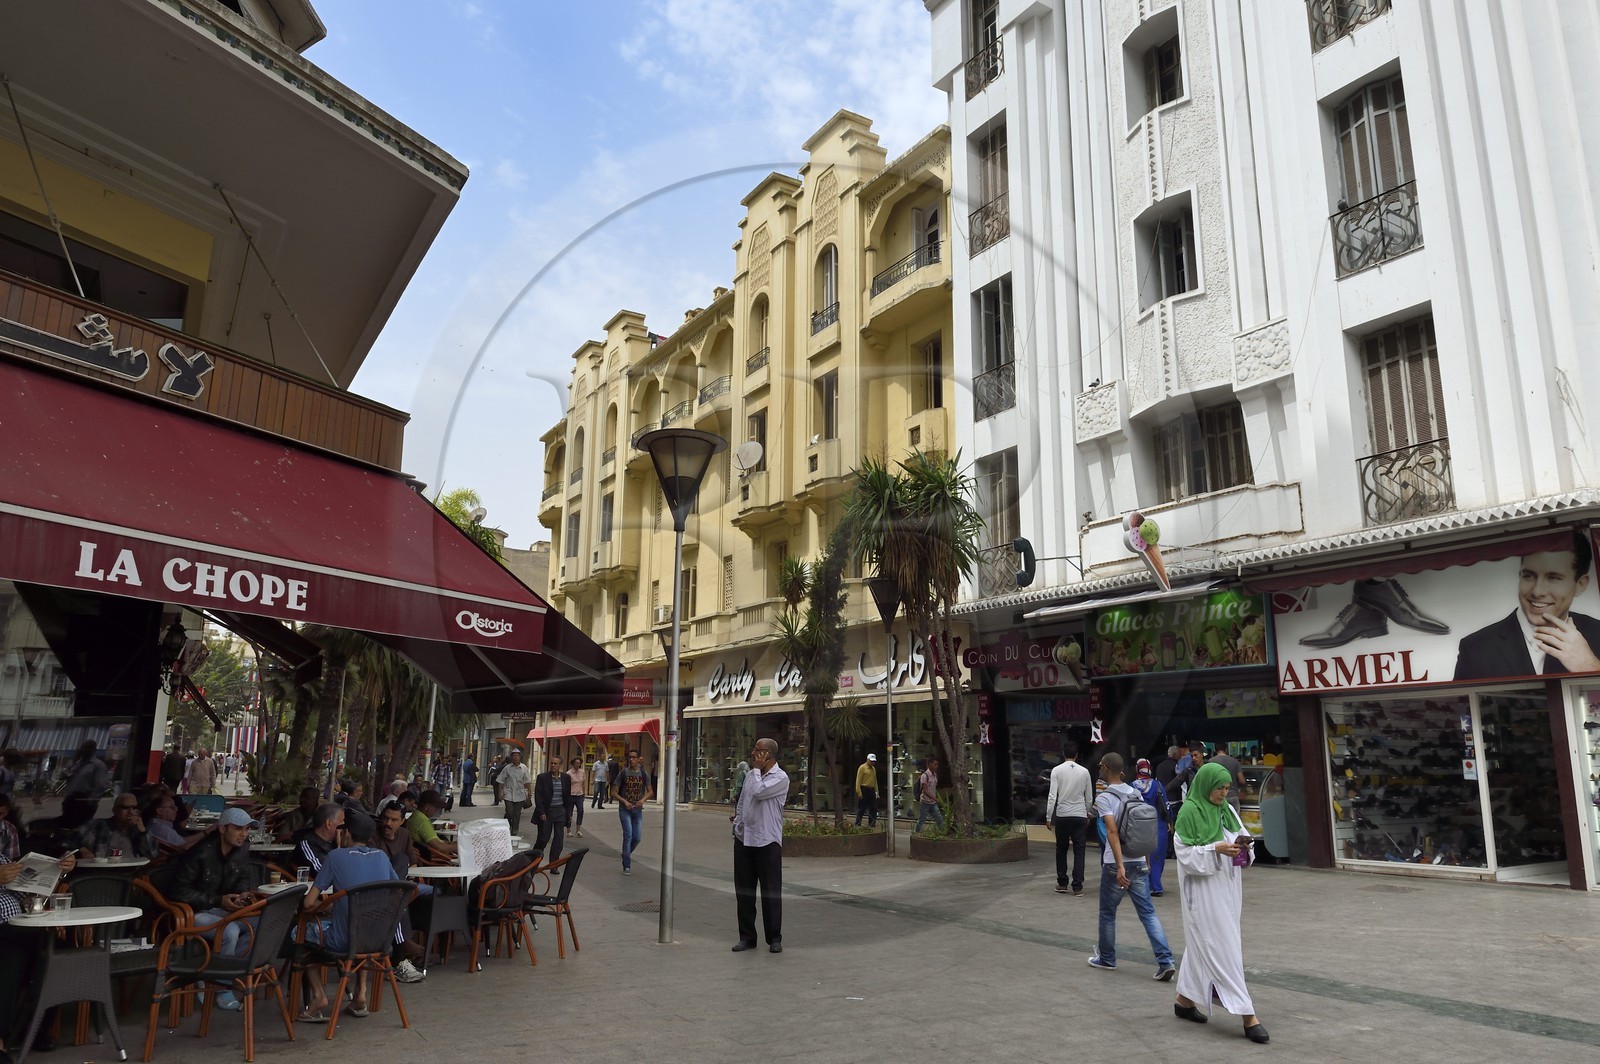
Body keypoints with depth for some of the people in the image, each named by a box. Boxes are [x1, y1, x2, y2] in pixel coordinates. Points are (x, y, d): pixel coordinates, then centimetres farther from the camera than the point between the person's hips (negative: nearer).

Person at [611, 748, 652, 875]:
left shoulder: (643, 774, 5)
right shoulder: (623, 773, -3)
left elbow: (650, 792, 9)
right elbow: (614, 792, -3)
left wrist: (643, 799, -11)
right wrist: (624, 802, -18)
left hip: (638, 809, 3)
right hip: (625, 809, -3)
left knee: (636, 838, 3)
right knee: (628, 835, -14)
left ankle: (626, 856, 32)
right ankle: (627, 866, -8)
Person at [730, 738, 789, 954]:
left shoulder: (780, 778, -9)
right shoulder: (751, 775, 13)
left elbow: (759, 791, -23)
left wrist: (757, 768, -10)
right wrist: (737, 824, 10)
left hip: (767, 841, -6)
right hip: (744, 839, 7)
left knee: (771, 892, 1)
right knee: (743, 891, 9)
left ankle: (774, 938, 12)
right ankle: (747, 936, 19)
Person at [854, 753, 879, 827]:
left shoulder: (873, 769, 15)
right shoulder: (862, 768, -7)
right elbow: (858, 781, -10)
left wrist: (876, 791, 13)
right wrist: (859, 792, -16)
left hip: (871, 790, 7)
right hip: (864, 790, -7)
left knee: (873, 809, 5)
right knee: (861, 809, -1)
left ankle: (871, 824, 12)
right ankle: (857, 825, 6)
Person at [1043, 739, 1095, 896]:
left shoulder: (1057, 770, -6)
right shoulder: (1084, 771, 0)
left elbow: (1052, 796, -10)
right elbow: (1089, 798, 7)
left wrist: (1048, 817, -4)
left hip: (1062, 816, -1)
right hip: (1080, 816, 1)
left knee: (1061, 850, 14)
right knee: (1079, 852, 5)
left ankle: (1062, 883, 19)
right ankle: (1077, 886, 2)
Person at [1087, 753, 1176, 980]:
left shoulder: (1104, 797, -11)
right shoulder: (1135, 794, 9)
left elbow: (1112, 832, -22)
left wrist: (1119, 866, -25)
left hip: (1115, 865, -5)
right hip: (1139, 863, 5)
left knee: (1107, 913, 11)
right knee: (1148, 913, 5)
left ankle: (1106, 959, 24)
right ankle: (1165, 961, -6)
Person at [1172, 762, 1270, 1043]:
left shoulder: (1227, 810, 9)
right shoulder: (1189, 812, -12)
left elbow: (1242, 839, 13)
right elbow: (1185, 853, -13)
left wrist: (1243, 846, -9)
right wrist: (1216, 849, -24)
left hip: (1227, 888, 7)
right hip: (1204, 891, -7)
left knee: (1203, 946, 15)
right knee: (1222, 948, -6)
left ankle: (1186, 999, 27)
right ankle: (1247, 1015, -5)